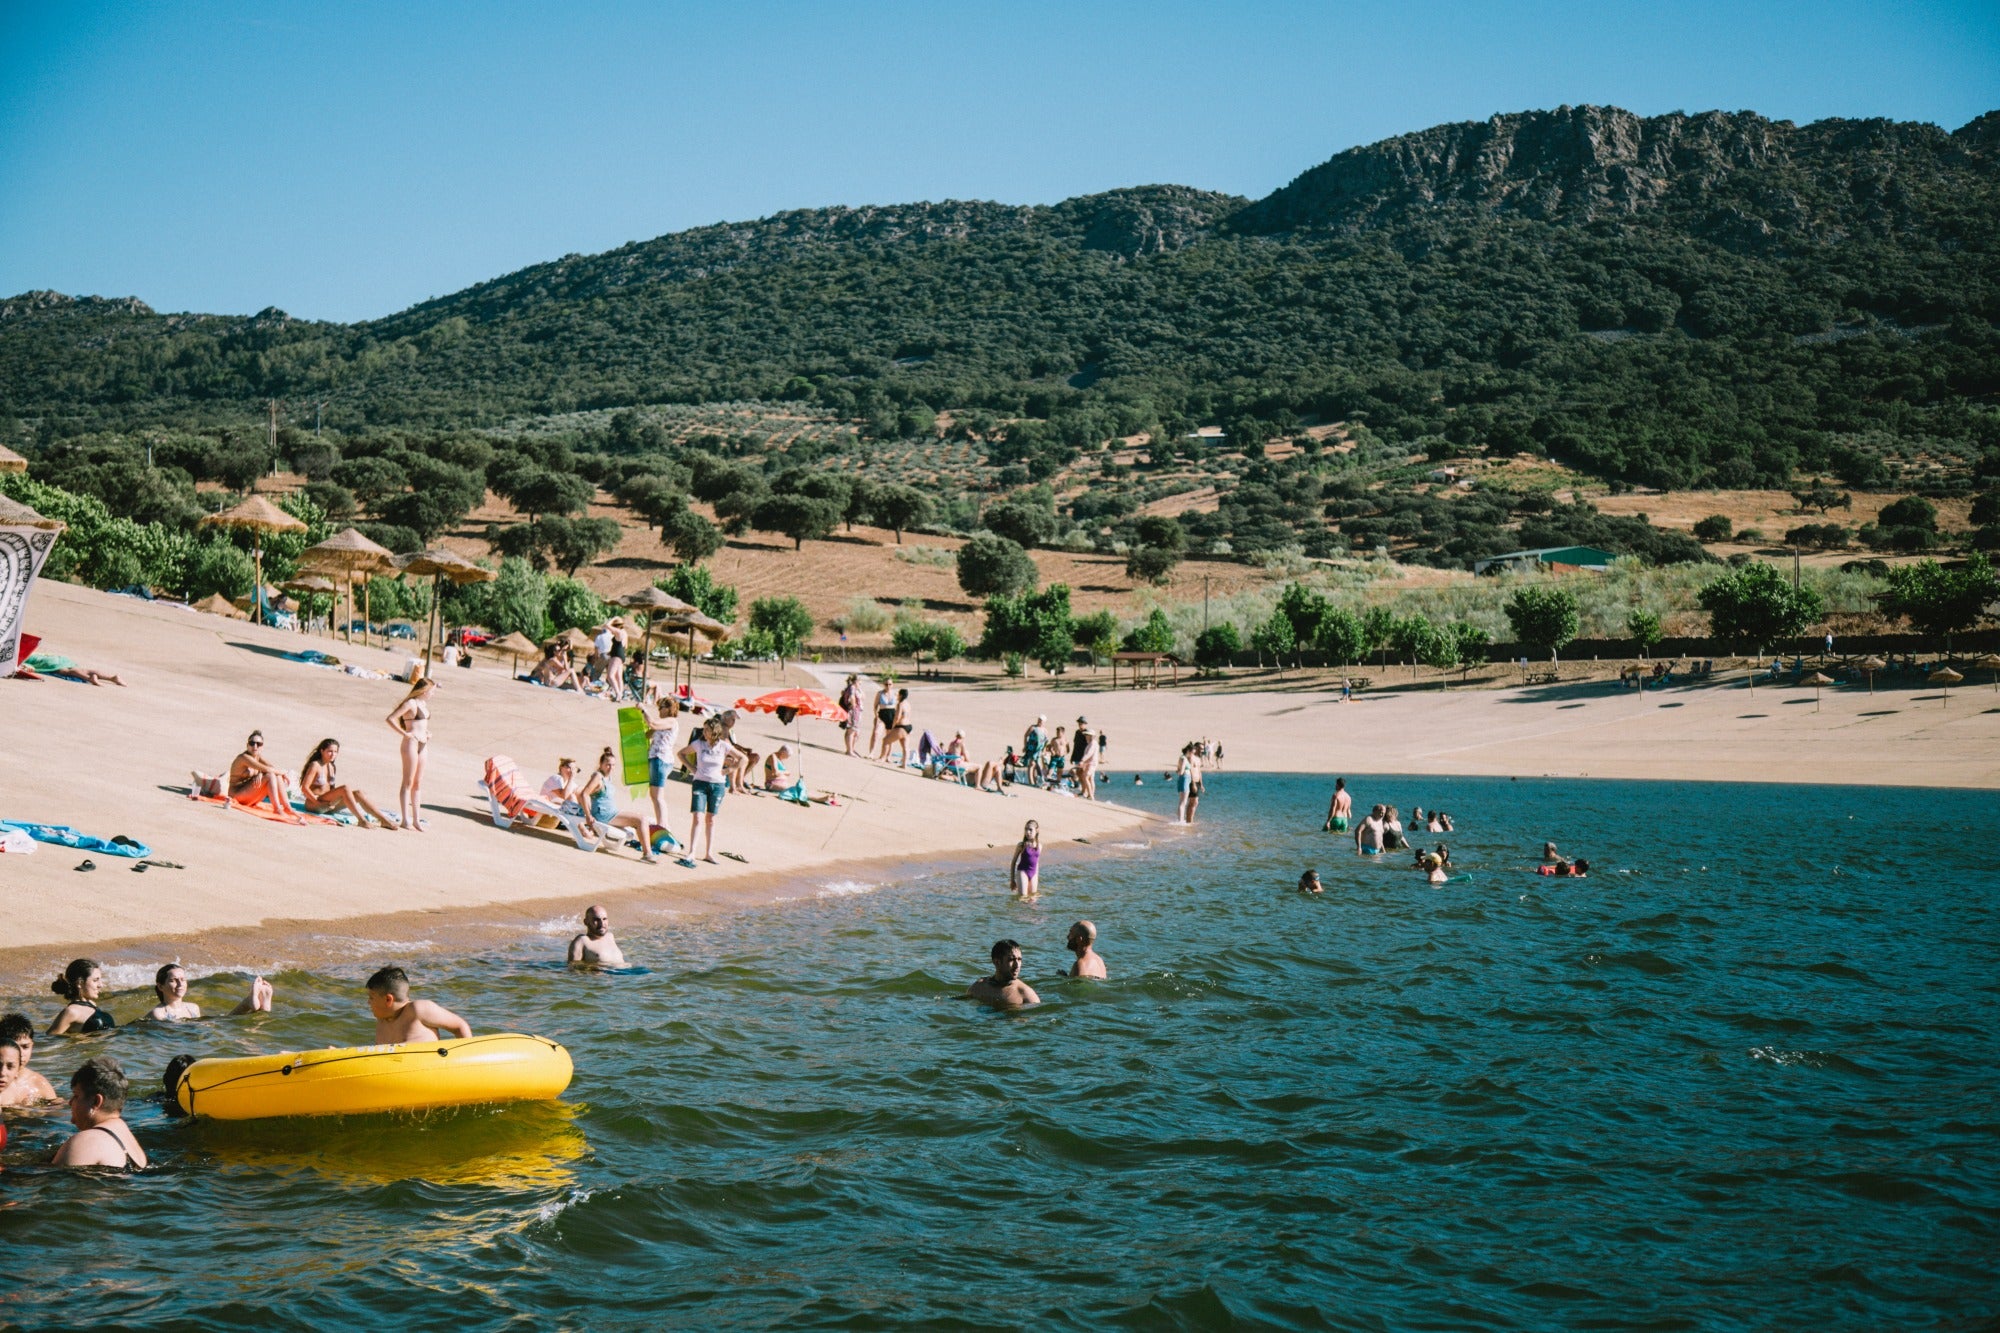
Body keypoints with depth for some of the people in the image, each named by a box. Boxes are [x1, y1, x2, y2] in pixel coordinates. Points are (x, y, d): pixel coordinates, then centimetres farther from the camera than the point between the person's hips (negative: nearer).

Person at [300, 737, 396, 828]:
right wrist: (318, 802, -18)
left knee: (358, 793, -11)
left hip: (328, 806, 7)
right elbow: (304, 788, -13)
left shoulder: (332, 768, 14)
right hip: (314, 805, -7)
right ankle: (362, 820, -34)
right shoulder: (315, 766, -8)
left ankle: (383, 819, -19)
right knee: (345, 789, -29)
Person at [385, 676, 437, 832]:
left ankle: (416, 819, 15)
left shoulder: (424, 704, 13)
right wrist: (404, 733, -18)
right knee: (408, 782, -4)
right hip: (411, 743, -8)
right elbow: (390, 719, -19)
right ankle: (405, 819, -1)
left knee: (418, 784, 11)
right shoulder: (411, 703, -12)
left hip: (423, 744, 8)